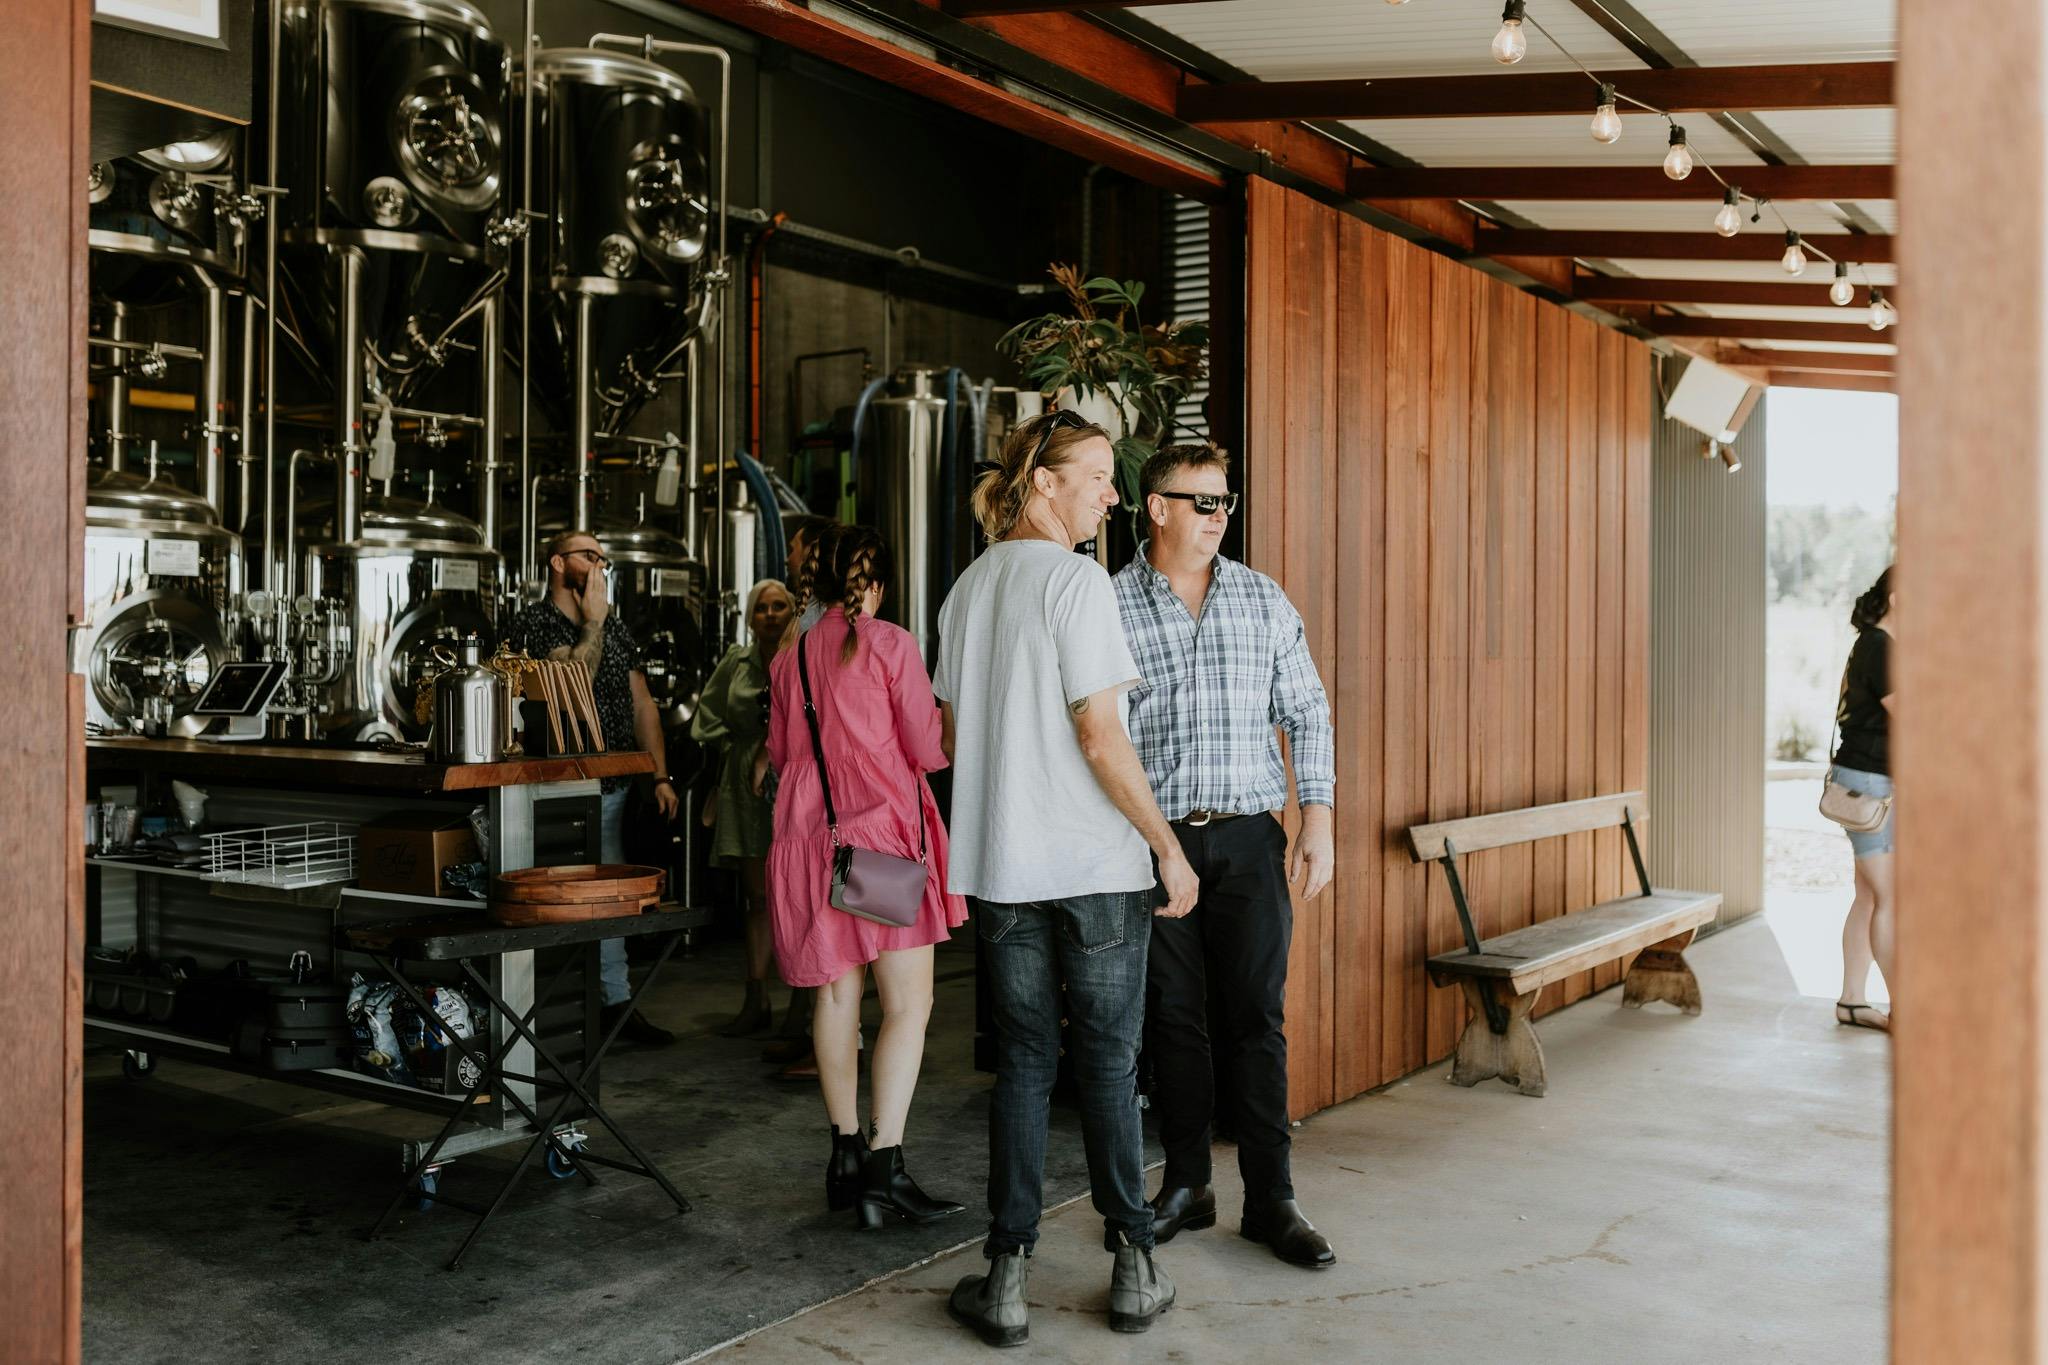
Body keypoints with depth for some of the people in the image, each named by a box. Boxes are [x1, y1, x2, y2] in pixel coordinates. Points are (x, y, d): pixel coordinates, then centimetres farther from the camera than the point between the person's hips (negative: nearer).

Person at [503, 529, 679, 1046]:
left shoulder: (616, 628, 17)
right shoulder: (534, 624, -3)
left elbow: (642, 704, 17)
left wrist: (660, 776, 10)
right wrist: (593, 623, -10)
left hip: (615, 788, 6)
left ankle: (614, 1003, 14)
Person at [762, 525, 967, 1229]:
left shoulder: (790, 657, 11)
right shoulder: (891, 644, -4)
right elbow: (928, 749, -5)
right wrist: (948, 722, 16)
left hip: (810, 835, 6)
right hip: (885, 828, -5)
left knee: (835, 994, 11)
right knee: (909, 1003, -5)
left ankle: (845, 1154, 17)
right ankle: (885, 1164, -12)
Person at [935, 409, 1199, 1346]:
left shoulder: (968, 588, 11)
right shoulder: (1075, 579, -12)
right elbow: (1100, 736, -16)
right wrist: (1168, 845, -10)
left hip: (1000, 864, 6)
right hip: (1096, 864, -5)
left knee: (1023, 1059, 11)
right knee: (1107, 1062, 6)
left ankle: (1007, 1277, 11)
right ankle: (1134, 1268, 16)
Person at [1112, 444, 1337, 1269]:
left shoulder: (1262, 599, 7)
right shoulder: (1110, 606, 0)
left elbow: (1306, 713, 9)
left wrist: (1318, 819, 1)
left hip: (1248, 837, 1)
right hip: (1155, 838, -1)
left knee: (1257, 1016, 2)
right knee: (1174, 1017, 7)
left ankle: (1271, 1199, 10)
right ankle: (1185, 1186, 21)